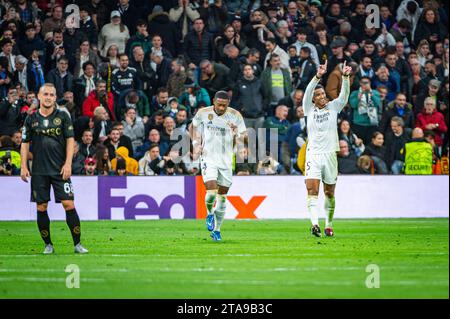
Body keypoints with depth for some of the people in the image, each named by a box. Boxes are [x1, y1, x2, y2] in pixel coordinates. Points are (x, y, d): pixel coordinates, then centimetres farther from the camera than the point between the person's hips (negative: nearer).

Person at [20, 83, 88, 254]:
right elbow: (25, 143, 10)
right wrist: (24, 166, 1)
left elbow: (70, 140, 2)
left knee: (68, 204, -8)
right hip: (38, 171, 2)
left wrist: (68, 164, -8)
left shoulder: (63, 117, 3)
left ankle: (77, 243, -2)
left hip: (60, 170, -2)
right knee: (41, 208, 1)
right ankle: (48, 245, 12)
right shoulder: (31, 119, 6)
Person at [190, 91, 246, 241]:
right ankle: (210, 214, 13)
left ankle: (216, 230, 19)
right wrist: (196, 144, 1)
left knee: (222, 196, 6)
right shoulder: (203, 113, -4)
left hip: (226, 160, 2)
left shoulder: (235, 116, -4)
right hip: (208, 157, -2)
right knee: (211, 191, -19)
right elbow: (193, 127, 15)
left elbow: (243, 140, 0)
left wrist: (237, 133, -23)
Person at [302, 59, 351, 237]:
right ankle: (314, 224, -28)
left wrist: (345, 76, -24)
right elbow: (308, 92, -11)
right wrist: (318, 76, -27)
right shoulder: (309, 109, 4)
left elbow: (344, 94, -7)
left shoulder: (333, 107, 7)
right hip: (313, 154, -1)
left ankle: (328, 225, 23)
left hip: (330, 154, 1)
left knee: (329, 193, 10)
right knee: (312, 190, -16)